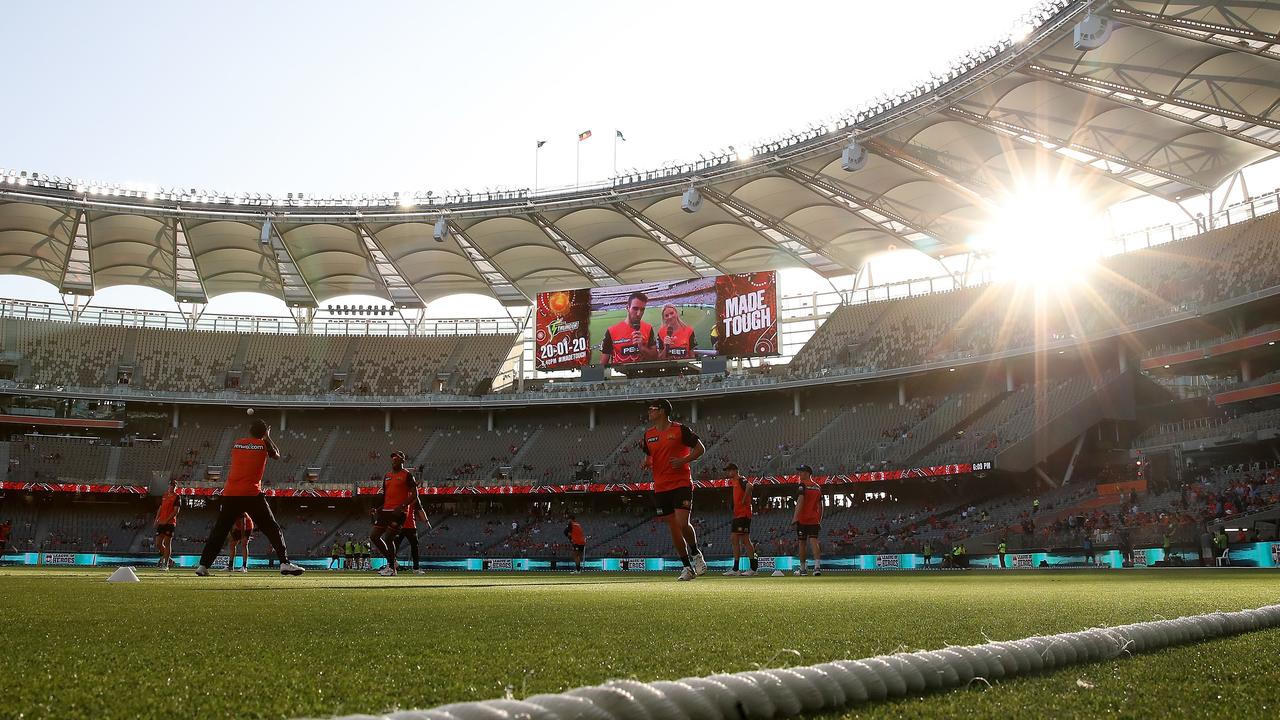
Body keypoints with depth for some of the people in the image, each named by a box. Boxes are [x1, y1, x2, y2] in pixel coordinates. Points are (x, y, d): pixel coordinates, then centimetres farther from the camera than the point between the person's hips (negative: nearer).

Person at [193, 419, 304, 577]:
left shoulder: (237, 443, 12)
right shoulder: (263, 444, 2)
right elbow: (277, 454, 20)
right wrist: (267, 437, 32)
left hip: (230, 494, 3)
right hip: (252, 494, -3)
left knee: (219, 530, 12)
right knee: (272, 528, 2)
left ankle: (203, 565, 8)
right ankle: (285, 563, -7)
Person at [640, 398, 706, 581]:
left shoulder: (680, 429, -5)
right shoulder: (648, 434, 10)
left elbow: (700, 448, -2)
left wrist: (684, 461, -16)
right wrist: (647, 461, -2)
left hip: (682, 484, -5)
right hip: (661, 488, 5)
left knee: (683, 524, -17)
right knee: (673, 528, 5)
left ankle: (696, 554, 9)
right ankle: (688, 567, 15)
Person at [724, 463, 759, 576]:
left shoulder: (741, 480, -9)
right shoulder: (732, 482, 19)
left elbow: (749, 486, -31)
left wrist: (744, 500, -22)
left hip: (743, 515, -10)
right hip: (736, 515, 10)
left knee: (745, 539, -9)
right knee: (733, 539, 8)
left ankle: (753, 568, -6)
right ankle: (735, 569, 10)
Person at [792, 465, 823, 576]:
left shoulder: (803, 485, -7)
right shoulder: (818, 487, 13)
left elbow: (800, 501, -18)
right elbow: (820, 506, 16)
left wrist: (795, 517, -22)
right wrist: (819, 521, 20)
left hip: (802, 519, -5)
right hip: (814, 520, 5)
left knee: (802, 543, 6)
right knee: (814, 541, -5)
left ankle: (802, 568, 14)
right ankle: (817, 566, -23)